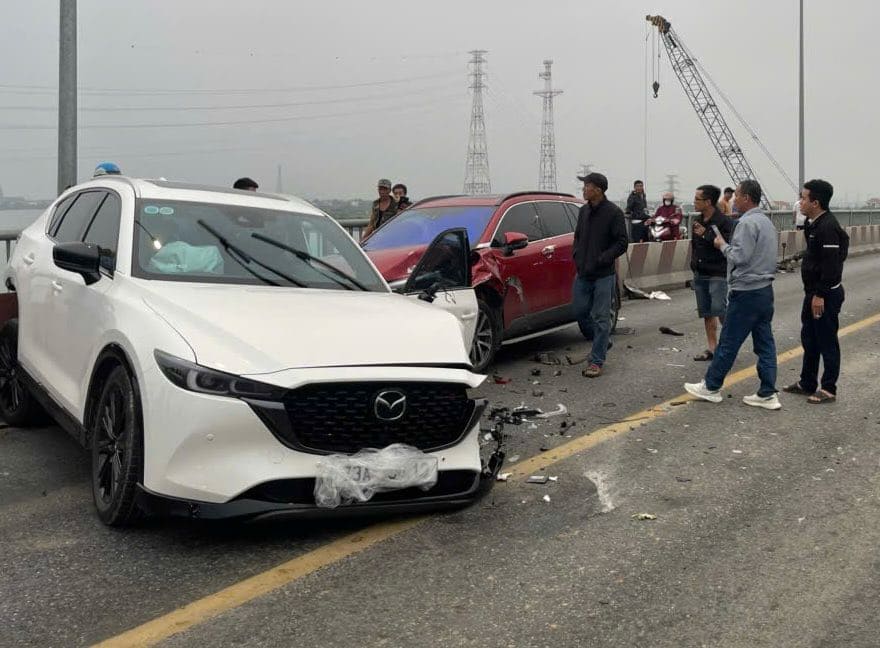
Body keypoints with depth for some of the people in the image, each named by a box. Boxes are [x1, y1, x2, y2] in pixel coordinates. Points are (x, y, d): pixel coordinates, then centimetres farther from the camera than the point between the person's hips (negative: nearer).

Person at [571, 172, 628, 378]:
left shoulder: (613, 212, -11)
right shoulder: (584, 211, 10)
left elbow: (622, 243, -12)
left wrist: (601, 260, -17)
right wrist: (576, 254, 4)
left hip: (603, 275, -7)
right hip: (583, 274, 7)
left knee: (601, 318, -2)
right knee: (580, 311, 10)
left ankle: (597, 361, 3)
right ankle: (603, 341, 33)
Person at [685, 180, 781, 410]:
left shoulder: (747, 223, -16)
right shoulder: (766, 221, 15)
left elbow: (740, 256, -22)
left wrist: (723, 244, -6)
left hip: (746, 293, -9)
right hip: (765, 289, 9)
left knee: (728, 343, 1)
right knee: (765, 343, 7)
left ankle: (711, 387, 11)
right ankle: (767, 394, 8)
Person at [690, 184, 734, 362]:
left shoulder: (723, 222, -13)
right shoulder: (698, 221, 11)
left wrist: (706, 234, -24)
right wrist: (694, 264, 14)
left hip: (717, 274, -8)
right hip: (700, 274, 8)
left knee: (719, 310, -12)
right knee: (706, 313, 10)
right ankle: (711, 348, 16)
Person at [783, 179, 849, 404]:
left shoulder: (827, 227, -21)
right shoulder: (815, 223, 10)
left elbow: (831, 265, -24)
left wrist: (821, 295, -23)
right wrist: (813, 293, 18)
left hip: (826, 294, -10)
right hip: (814, 292, 10)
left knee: (827, 342, 0)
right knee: (809, 338, 17)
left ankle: (829, 389, 9)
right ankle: (807, 383, 28)